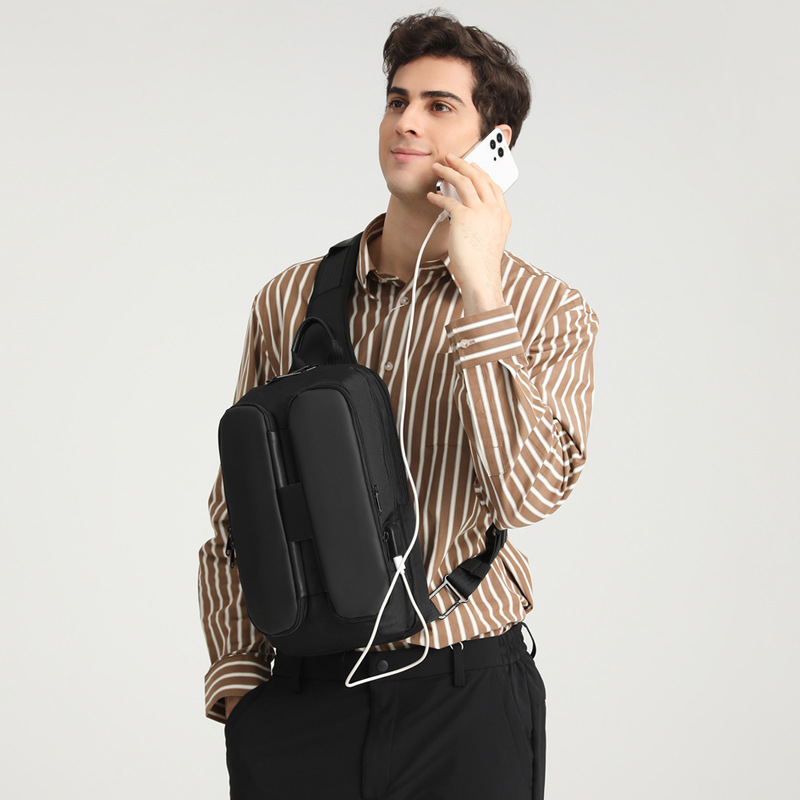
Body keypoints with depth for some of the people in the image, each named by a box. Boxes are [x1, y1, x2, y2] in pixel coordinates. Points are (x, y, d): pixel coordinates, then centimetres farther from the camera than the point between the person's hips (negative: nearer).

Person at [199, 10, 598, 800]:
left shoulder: (549, 313, -2)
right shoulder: (289, 302, 5)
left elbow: (525, 493, -18)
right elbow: (236, 507, 9)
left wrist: (479, 289, -20)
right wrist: (236, 675, 0)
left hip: (464, 704, -2)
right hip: (298, 700, 2)